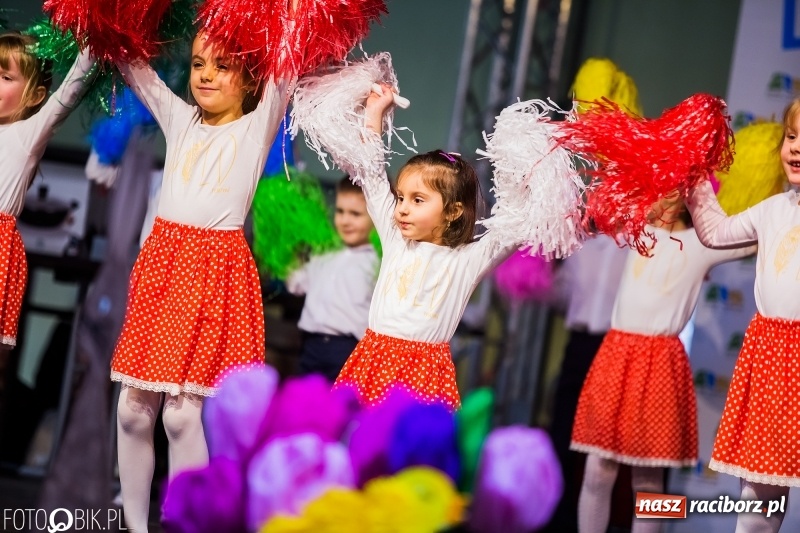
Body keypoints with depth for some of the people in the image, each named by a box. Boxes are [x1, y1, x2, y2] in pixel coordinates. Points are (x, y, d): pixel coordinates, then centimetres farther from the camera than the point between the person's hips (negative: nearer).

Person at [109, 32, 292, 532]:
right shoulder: (180, 118, 14)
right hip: (161, 258, 5)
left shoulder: (257, 127, 3)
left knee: (181, 411, -7)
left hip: (217, 269, -4)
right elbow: (131, 63, 18)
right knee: (133, 407, 4)